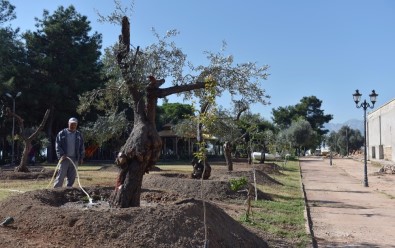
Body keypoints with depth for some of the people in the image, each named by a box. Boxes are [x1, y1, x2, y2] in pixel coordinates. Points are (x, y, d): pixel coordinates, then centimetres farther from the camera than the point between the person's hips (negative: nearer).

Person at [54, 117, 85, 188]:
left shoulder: (79, 135, 11)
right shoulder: (62, 133, 3)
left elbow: (82, 147, 12)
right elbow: (57, 145, -1)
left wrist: (81, 158, 5)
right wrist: (61, 154, -14)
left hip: (75, 159, 3)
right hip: (64, 158, -3)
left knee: (72, 177, 6)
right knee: (61, 175, -8)